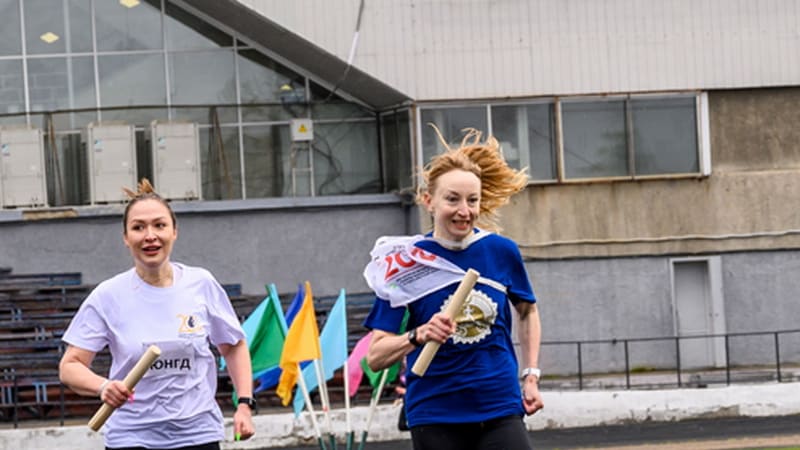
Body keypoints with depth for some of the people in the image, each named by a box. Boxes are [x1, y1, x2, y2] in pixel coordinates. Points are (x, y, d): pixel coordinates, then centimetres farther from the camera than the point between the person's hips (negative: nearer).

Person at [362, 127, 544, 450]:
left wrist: (531, 375, 13)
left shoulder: (501, 251, 1)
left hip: (500, 410, 1)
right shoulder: (406, 263, -5)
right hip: (435, 418, -1)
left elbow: (527, 311, 22)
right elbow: (375, 357, -6)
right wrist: (419, 336, -23)